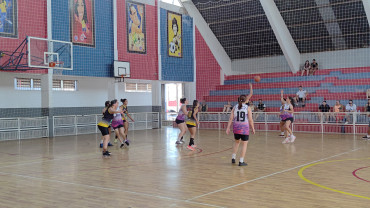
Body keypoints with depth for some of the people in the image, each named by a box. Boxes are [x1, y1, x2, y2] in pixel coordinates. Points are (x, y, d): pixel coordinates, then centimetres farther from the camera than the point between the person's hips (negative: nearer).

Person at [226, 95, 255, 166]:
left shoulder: (235, 107, 4)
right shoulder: (248, 108, -4)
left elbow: (231, 118, 0)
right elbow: (250, 120, -6)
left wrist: (228, 128, 2)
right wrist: (253, 128, 4)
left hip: (236, 127, 4)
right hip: (244, 128, -4)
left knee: (237, 142, 24)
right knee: (245, 144, 6)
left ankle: (233, 158, 23)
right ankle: (241, 161, 4)